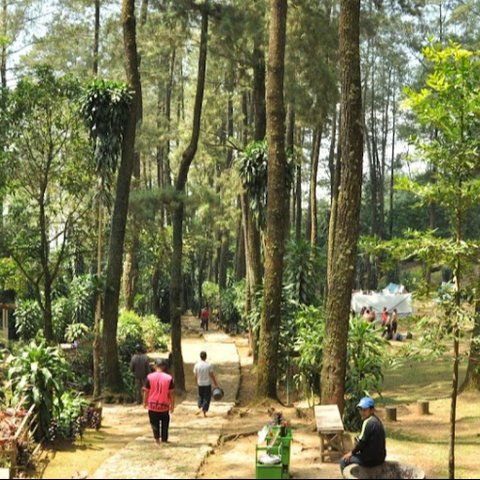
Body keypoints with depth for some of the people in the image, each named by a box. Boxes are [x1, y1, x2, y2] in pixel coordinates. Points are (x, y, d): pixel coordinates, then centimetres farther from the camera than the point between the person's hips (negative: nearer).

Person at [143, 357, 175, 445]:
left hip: (152, 405, 0)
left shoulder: (150, 377, -8)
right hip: (164, 406, 0)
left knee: (154, 423, 13)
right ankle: (164, 440, 18)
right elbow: (171, 393, -4)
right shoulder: (169, 378, -8)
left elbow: (146, 391, -5)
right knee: (165, 423, 16)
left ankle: (156, 438, 1)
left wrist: (145, 402, 9)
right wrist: (172, 405, 6)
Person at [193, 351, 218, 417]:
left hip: (200, 384, 3)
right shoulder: (208, 365, -14)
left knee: (200, 397, 19)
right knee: (207, 398, 6)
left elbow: (195, 376, 0)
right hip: (207, 384, -3)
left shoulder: (197, 365, -6)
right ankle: (202, 409, -8)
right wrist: (216, 384, -2)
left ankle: (200, 408, 11)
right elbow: (212, 375, -10)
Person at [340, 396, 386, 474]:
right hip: (379, 457, 10)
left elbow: (362, 441, -17)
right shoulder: (376, 420, 10)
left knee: (343, 460, 2)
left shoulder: (368, 422, -19)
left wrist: (352, 452, -1)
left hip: (370, 459, -10)